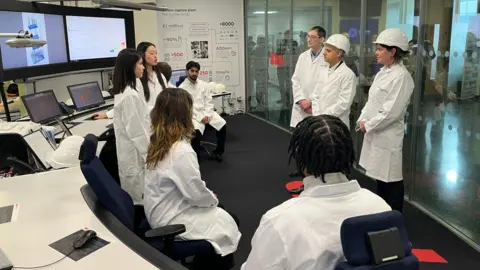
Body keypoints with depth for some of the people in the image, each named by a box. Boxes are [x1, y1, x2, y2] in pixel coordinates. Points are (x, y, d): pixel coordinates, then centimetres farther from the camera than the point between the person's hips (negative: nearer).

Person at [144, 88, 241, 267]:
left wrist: (207, 195, 6)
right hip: (171, 221, -8)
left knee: (218, 214, 18)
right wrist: (213, 198, -1)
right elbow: (196, 193, -21)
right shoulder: (181, 151, -27)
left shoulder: (157, 143, -1)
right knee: (226, 222, 7)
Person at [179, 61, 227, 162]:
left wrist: (207, 115, -11)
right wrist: (201, 117, -17)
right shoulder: (182, 88, -4)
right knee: (196, 131, -33)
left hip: (206, 113, 4)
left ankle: (218, 151, 2)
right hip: (193, 115, -4)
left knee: (222, 124, -17)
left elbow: (208, 102, 6)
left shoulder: (204, 84, 9)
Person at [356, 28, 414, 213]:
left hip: (388, 136, -9)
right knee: (380, 177, 20)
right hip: (374, 133, 9)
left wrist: (368, 125, -13)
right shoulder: (383, 72, 10)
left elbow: (391, 112, -22)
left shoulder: (401, 77, -18)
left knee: (391, 180, 2)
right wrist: (362, 120, 1)